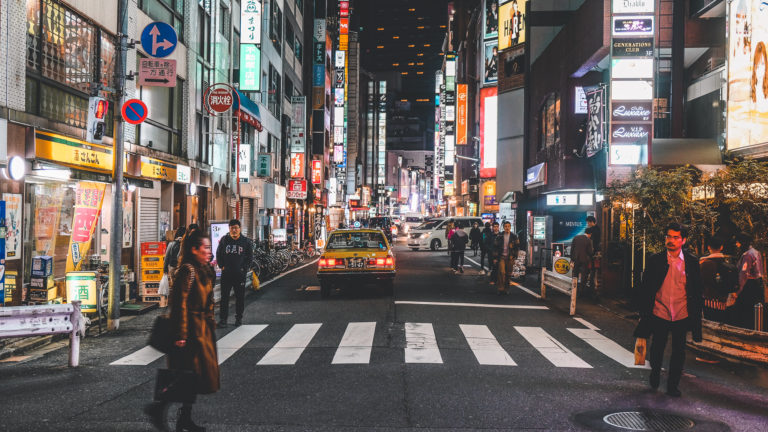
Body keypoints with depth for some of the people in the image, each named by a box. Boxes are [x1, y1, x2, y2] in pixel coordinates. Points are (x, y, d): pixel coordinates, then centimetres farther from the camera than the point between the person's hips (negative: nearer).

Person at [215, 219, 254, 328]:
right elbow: (218, 254, 12)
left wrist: (244, 268, -3)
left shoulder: (246, 241, 2)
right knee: (224, 296, 1)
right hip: (226, 273, 0)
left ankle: (239, 318, 20)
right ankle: (223, 319, 6)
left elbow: (250, 257, 6)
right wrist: (222, 266, 1)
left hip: (240, 274, 0)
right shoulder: (224, 240, 4)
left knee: (240, 297, 7)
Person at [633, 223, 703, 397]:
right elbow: (644, 288, 2)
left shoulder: (692, 262, -1)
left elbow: (697, 291, 6)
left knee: (679, 353, 8)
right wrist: (643, 312, -1)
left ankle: (673, 385, 25)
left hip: (682, 316, 0)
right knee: (657, 350, 12)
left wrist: (696, 315, 5)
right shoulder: (655, 260, -3)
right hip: (659, 315, 0)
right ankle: (655, 372, 42)